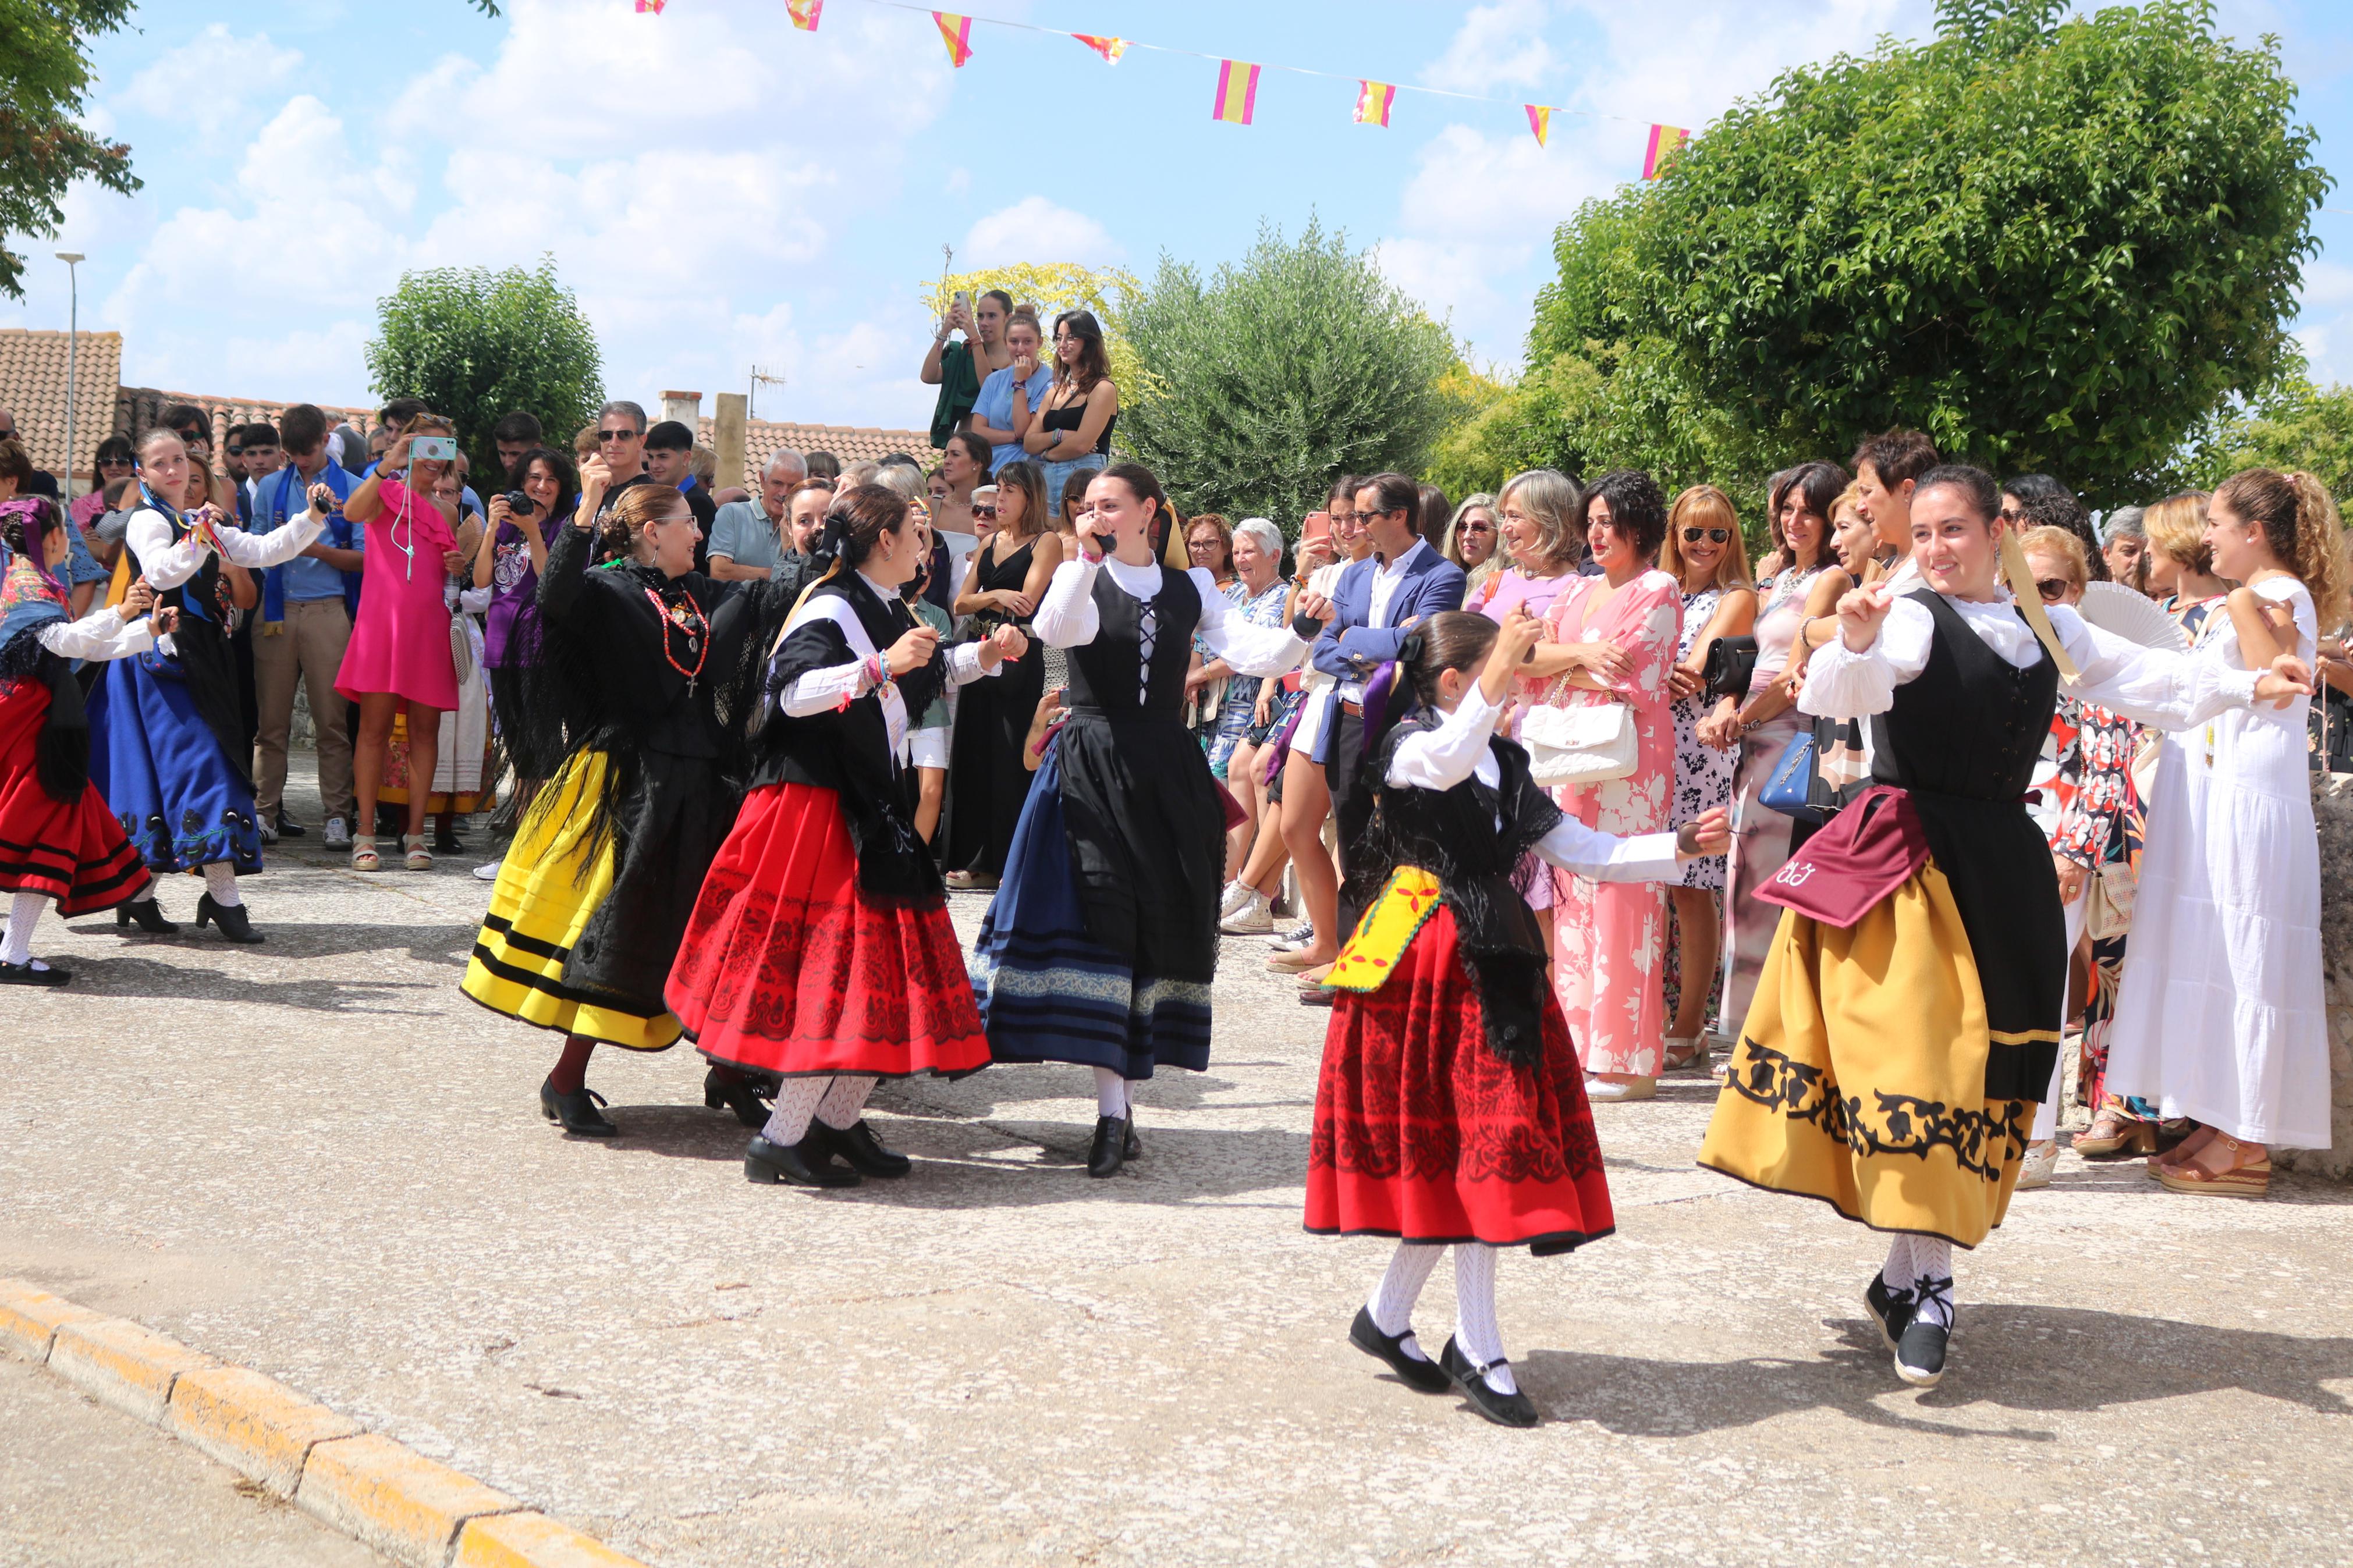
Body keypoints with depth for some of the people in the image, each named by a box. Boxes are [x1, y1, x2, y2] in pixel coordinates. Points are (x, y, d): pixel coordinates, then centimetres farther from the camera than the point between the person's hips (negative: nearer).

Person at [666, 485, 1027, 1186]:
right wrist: (881, 666, -35)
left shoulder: (890, 611, 13)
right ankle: (779, 1140, -5)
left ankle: (837, 1121, 17)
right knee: (837, 969, -11)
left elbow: (930, 671, 34)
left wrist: (984, 655, 20)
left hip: (874, 813, 10)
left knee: (885, 961, 9)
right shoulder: (830, 610, -14)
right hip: (816, 809, -9)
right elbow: (792, 689, -31)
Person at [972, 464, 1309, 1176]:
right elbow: (1055, 630, -18)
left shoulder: (1189, 588, 10)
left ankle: (1123, 1095, 14)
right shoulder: (1081, 579, 6)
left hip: (1166, 775, 2)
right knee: (1102, 923, -11)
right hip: (1091, 771, -2)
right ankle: (1114, 1110, -11)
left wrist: (1302, 630, -22)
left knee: (1161, 926, 2)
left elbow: (1251, 653, -4)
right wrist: (1087, 556, -28)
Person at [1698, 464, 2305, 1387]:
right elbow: (1841, 692, -23)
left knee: (1984, 1066, 7)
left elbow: (2141, 677, 23)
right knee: (1918, 1062, -10)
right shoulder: (1911, 620, -6)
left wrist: (2245, 687, 17)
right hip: (1910, 860, -6)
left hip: (2003, 866, 6)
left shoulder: (2043, 629, 13)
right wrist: (1853, 642, -43)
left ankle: (1908, 1274, 17)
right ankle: (1926, 1286, -2)